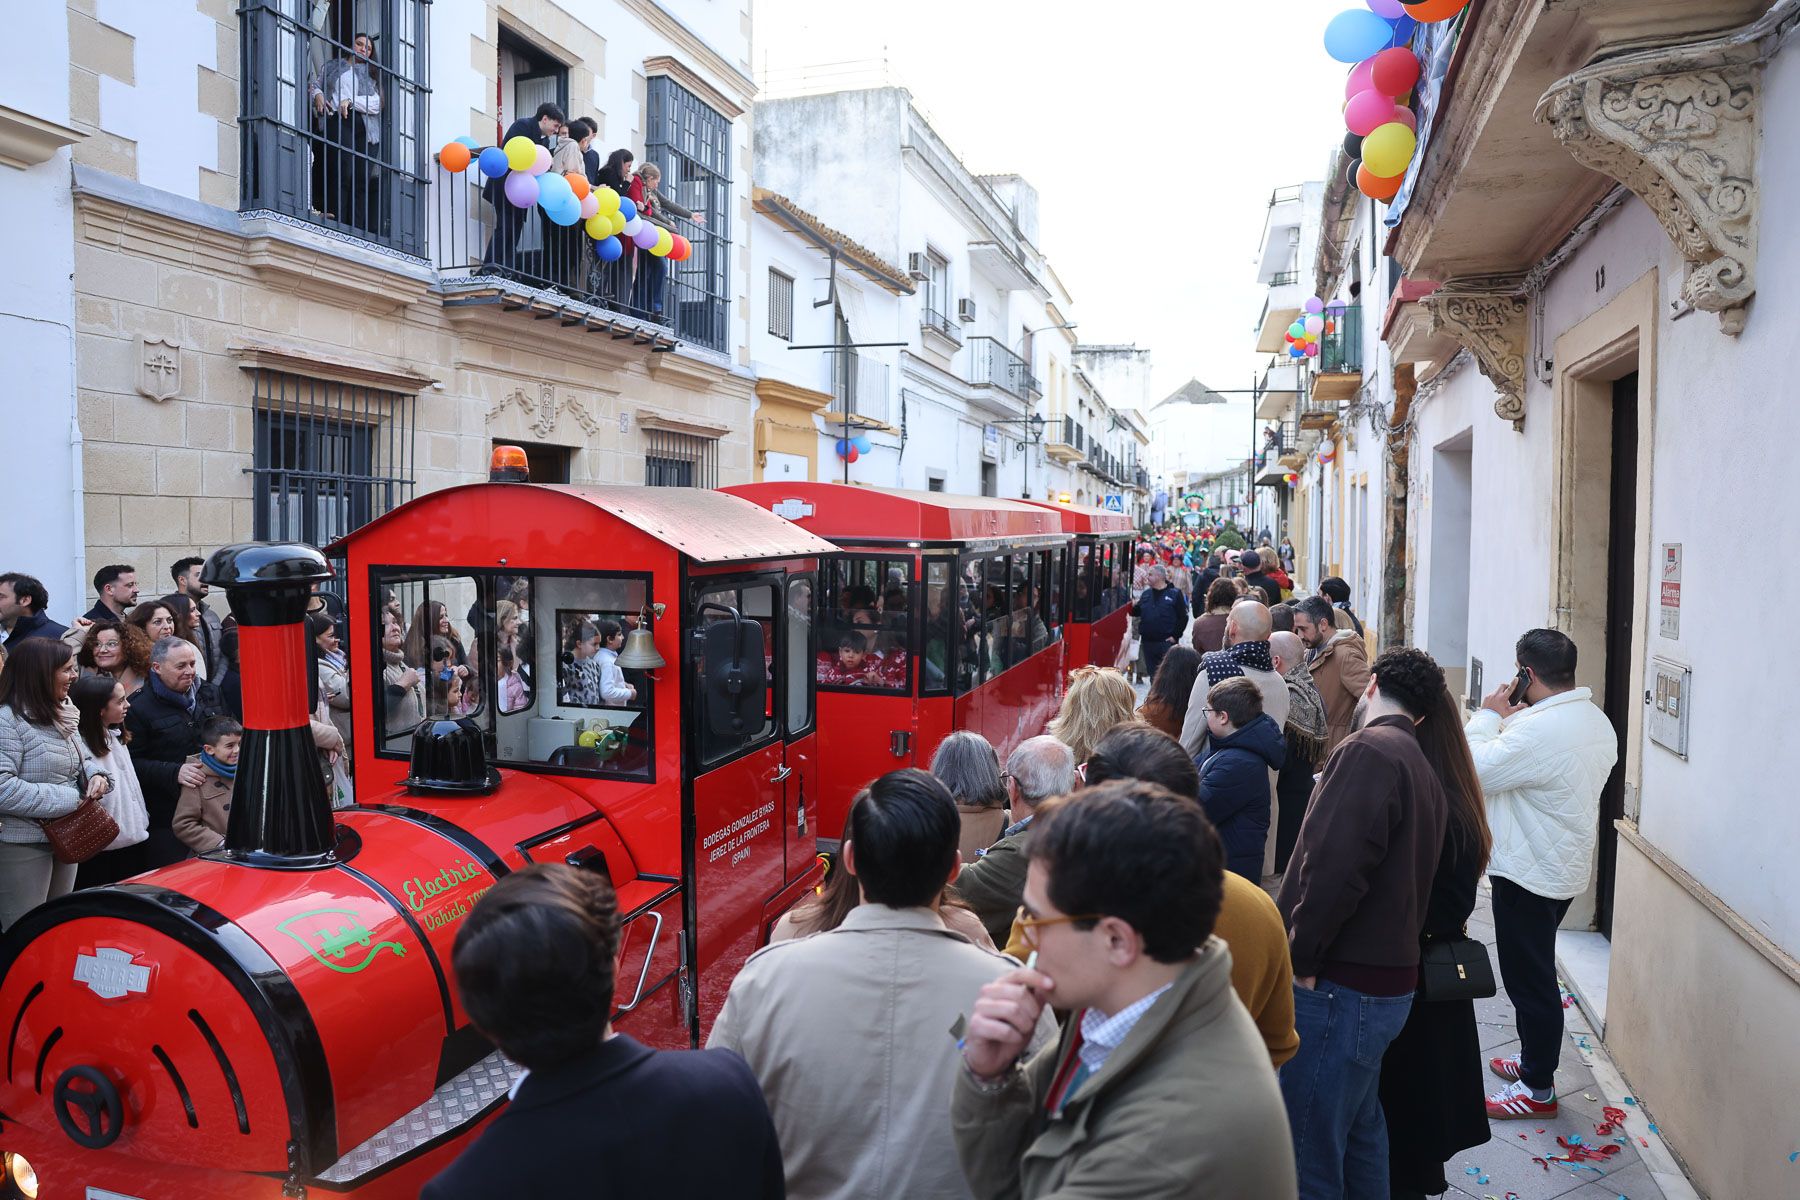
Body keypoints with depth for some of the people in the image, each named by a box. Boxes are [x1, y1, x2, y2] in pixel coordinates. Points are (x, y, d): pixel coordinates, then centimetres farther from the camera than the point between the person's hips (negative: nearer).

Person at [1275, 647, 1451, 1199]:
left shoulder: (1367, 751, -15)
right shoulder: (1424, 771, 14)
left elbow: (1333, 867, -25)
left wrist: (1301, 958, -14)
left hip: (1338, 986, -9)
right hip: (1390, 981, 10)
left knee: (1310, 1155, 0)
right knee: (1360, 1130, 25)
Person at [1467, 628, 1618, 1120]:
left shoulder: (1540, 730, -27)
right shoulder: (1597, 721, 6)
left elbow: (1474, 771, -24)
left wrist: (1489, 716, -12)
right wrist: (1513, 720, 5)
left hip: (1530, 873, -10)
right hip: (1565, 869, 10)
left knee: (1530, 979, 3)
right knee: (1535, 973, 23)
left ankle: (1539, 1089, 15)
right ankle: (1533, 1057, 37)